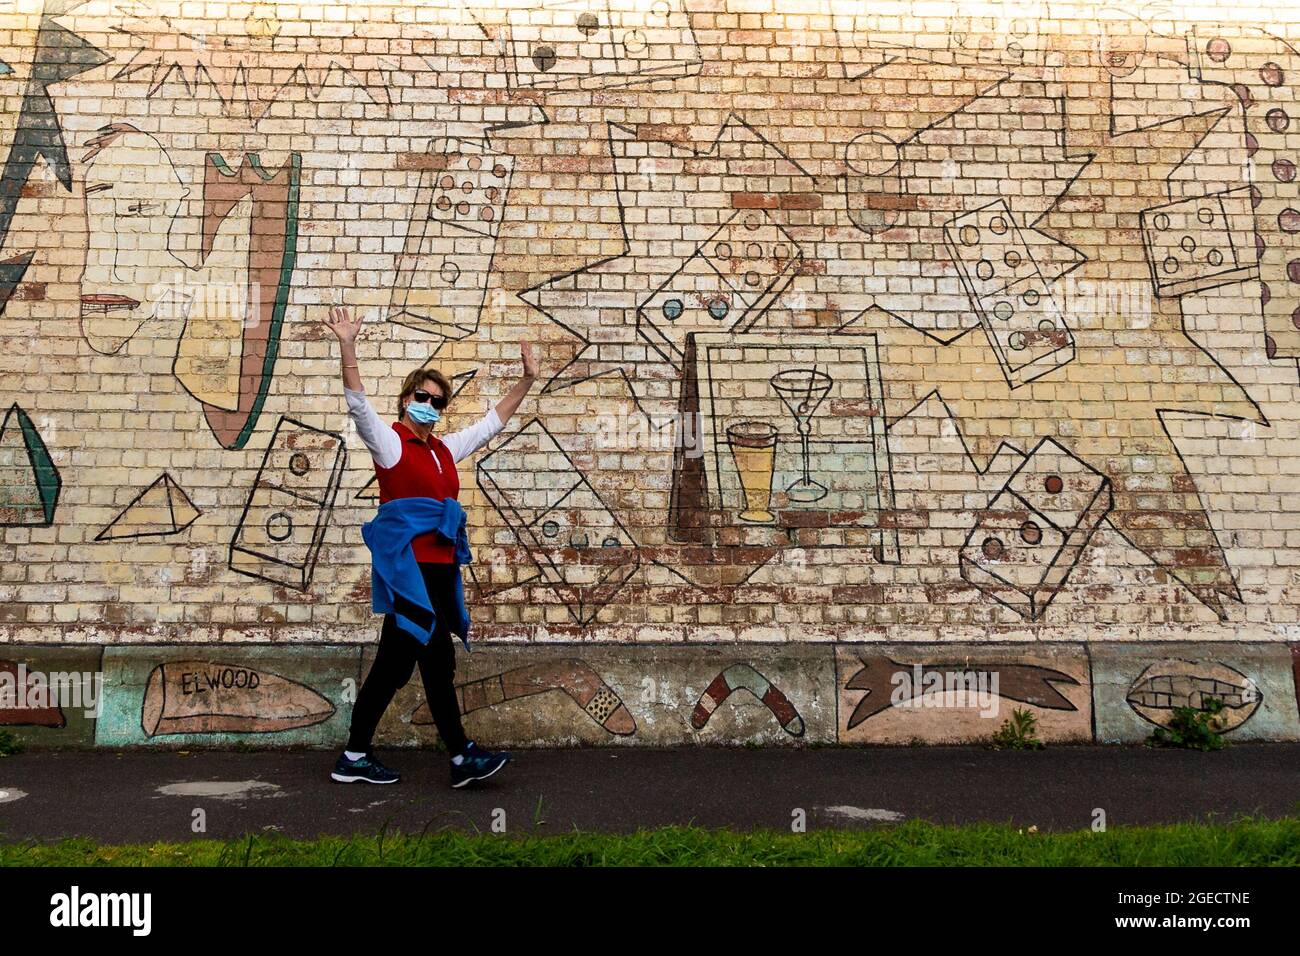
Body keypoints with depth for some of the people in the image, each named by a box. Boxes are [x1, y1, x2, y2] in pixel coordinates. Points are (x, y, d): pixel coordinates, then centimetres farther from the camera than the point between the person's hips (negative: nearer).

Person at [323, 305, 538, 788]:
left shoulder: (445, 449, 17)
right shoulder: (390, 443, -2)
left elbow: (492, 422, 27)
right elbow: (358, 403, -17)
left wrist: (526, 380, 26)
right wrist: (347, 346, -28)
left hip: (438, 569, 8)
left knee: (393, 666, 11)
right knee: (438, 662, -4)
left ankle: (355, 758, 19)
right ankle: (463, 758, 4)